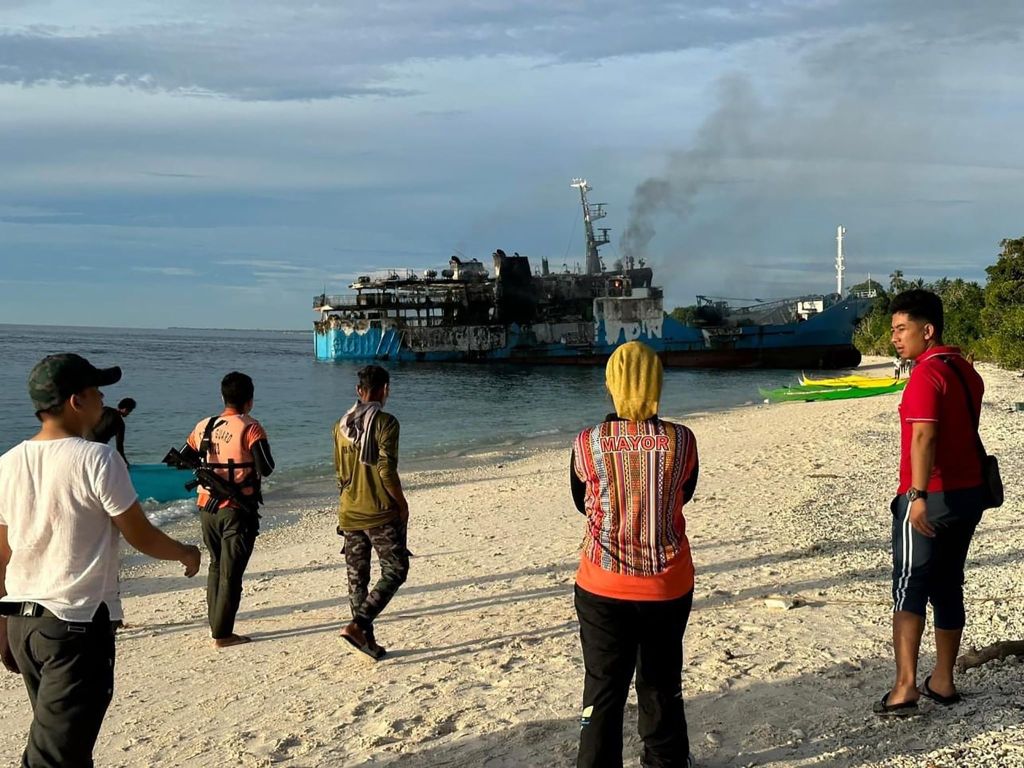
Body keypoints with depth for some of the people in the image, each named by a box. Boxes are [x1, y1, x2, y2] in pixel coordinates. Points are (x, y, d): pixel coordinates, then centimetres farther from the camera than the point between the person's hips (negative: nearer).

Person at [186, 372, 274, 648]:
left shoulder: (204, 426, 4)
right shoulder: (250, 428, -13)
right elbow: (266, 469, -18)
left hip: (207, 507, 5)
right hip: (237, 510, -5)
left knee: (216, 565, 20)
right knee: (231, 572, 1)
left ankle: (215, 624, 25)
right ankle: (222, 634, 3)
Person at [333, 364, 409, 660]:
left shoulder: (341, 425, 8)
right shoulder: (385, 422, -13)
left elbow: (340, 473, 13)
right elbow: (386, 470, -18)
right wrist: (402, 503, -5)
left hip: (349, 513, 7)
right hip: (381, 513, -7)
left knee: (357, 577, 12)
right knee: (395, 571, 2)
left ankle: (367, 639, 16)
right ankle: (357, 625, -13)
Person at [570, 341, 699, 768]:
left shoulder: (587, 444, -12)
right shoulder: (681, 440, -11)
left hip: (602, 588, -1)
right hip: (667, 587, 2)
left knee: (603, 688, 8)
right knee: (662, 683, 20)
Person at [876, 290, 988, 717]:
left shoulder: (927, 373, -16)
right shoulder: (965, 370, 13)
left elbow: (924, 436, -27)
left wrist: (918, 495, -33)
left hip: (932, 498, -8)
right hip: (969, 492, 9)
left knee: (909, 590, -3)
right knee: (948, 588, 14)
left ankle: (905, 688, -6)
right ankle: (942, 681, 21)